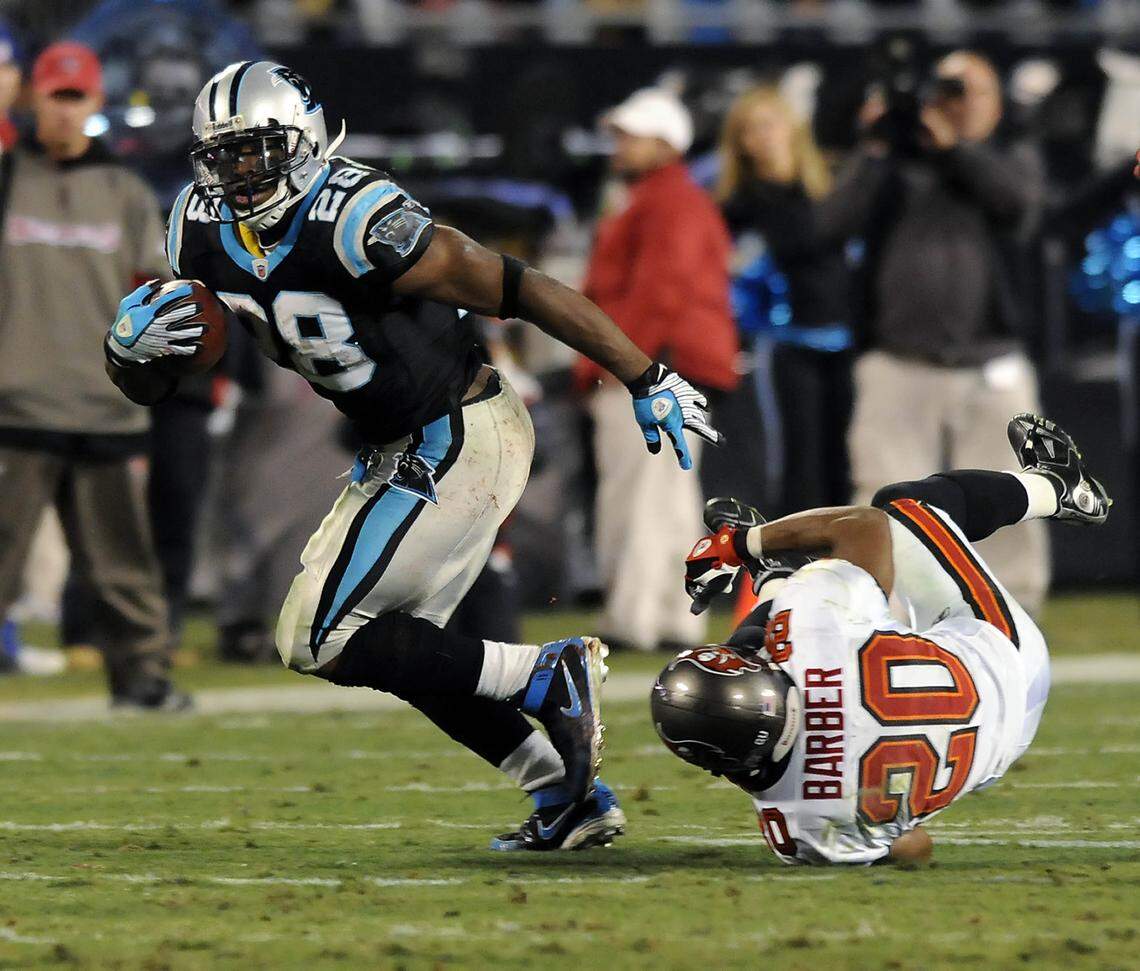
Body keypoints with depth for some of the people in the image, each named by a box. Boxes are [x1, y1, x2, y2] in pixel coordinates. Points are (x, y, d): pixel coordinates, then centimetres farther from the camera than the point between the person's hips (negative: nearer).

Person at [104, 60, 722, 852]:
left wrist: (648, 381, -19)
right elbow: (148, 388, 5)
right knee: (397, 646, 18)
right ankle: (571, 799, 24)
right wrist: (132, 344, -20)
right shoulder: (204, 237, -2)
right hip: (403, 451, 9)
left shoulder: (356, 223, -26)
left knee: (323, 639, -10)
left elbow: (520, 290, -22)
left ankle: (547, 676, -6)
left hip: (460, 443, -9)